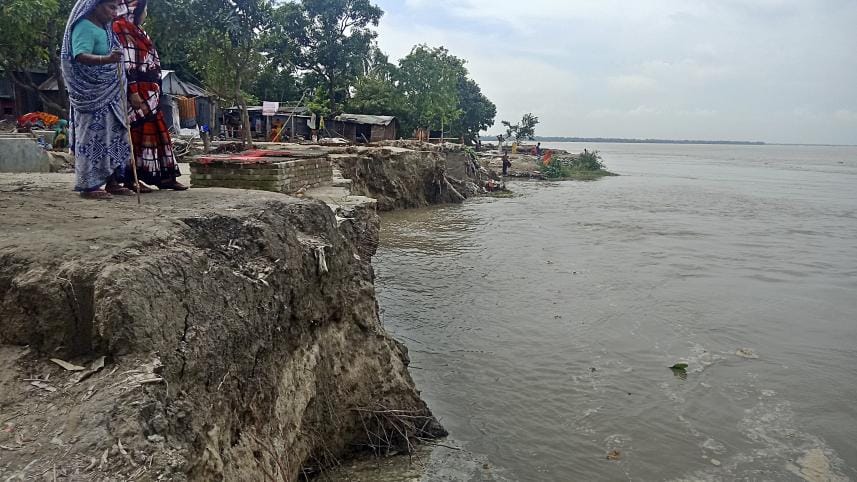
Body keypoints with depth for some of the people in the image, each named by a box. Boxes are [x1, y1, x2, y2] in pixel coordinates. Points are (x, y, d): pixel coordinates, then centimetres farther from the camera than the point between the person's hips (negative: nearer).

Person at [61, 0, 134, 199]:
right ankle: (88, 186, -2)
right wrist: (107, 59, -40)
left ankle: (111, 182, 13)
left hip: (109, 95, 9)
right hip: (91, 95, -9)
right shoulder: (84, 27, -11)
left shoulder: (105, 29, 16)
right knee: (93, 137, -7)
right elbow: (80, 56, -25)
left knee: (113, 137, 8)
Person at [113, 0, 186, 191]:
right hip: (137, 92, -10)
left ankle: (164, 177, 10)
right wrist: (133, 92, -23)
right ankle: (131, 179, -2)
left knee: (157, 131, 8)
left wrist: (154, 92, 21)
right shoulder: (121, 28, -8)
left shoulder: (135, 30, 22)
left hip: (149, 93, 10)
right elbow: (125, 62, -17)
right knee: (137, 132, -7)